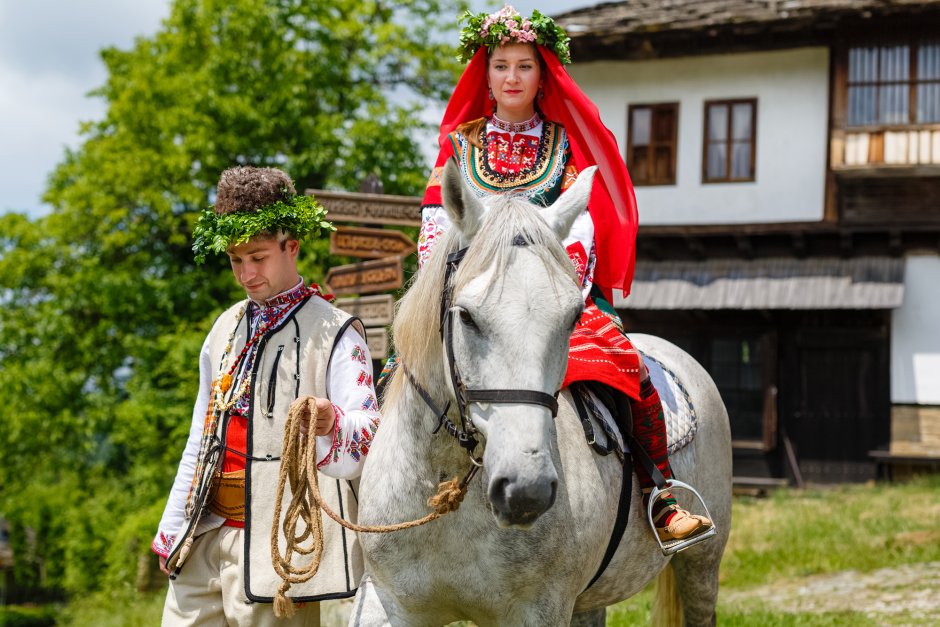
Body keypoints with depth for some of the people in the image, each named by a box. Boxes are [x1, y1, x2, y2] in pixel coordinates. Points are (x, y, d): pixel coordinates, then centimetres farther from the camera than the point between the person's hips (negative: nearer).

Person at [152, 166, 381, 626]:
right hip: (205, 535, 6)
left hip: (277, 538, -6)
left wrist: (332, 421, -38)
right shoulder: (227, 327, 16)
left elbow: (366, 429, -15)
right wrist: (170, 530, 17)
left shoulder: (335, 332, -3)